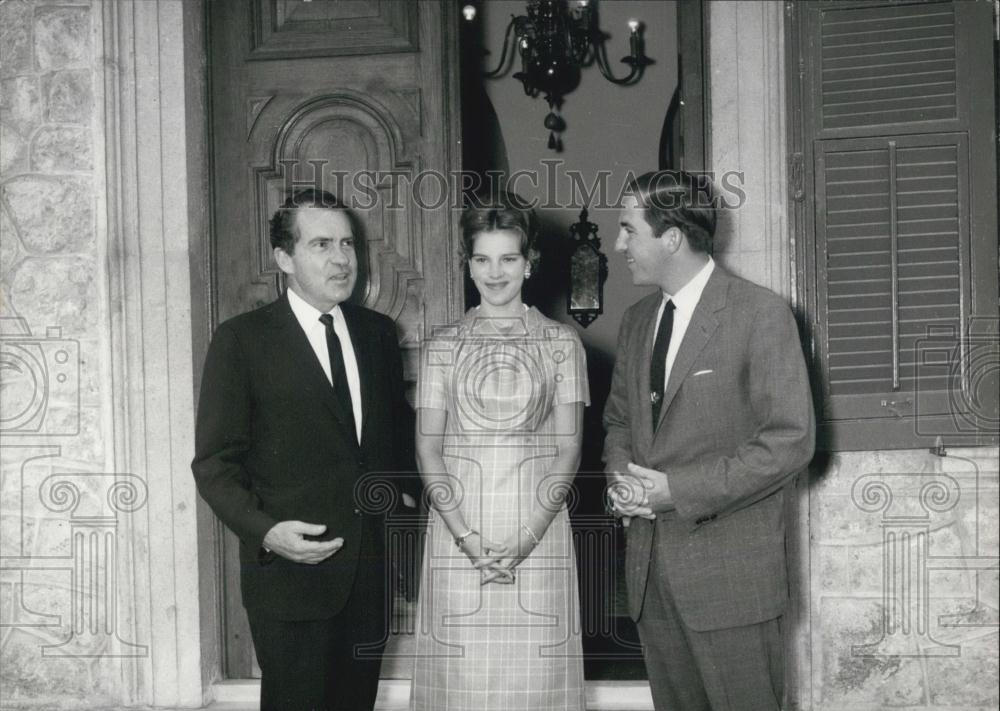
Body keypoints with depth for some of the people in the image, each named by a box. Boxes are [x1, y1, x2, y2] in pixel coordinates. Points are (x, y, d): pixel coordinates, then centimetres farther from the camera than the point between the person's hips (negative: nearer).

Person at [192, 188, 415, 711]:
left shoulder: (377, 332, 9)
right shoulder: (242, 340, -6)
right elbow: (215, 463, -7)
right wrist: (264, 530, -20)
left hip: (370, 569, 4)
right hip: (291, 570, -4)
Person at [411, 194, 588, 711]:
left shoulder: (562, 343, 5)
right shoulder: (443, 347, 7)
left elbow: (569, 448, 1)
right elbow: (428, 448, 3)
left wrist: (526, 538, -10)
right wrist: (466, 536, -10)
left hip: (537, 536, 0)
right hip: (458, 535, 1)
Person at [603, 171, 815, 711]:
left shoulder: (761, 314, -10)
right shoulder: (637, 321, 12)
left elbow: (789, 440, -15)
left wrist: (677, 489, -17)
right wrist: (622, 475, -2)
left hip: (730, 570, -6)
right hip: (649, 565, 6)